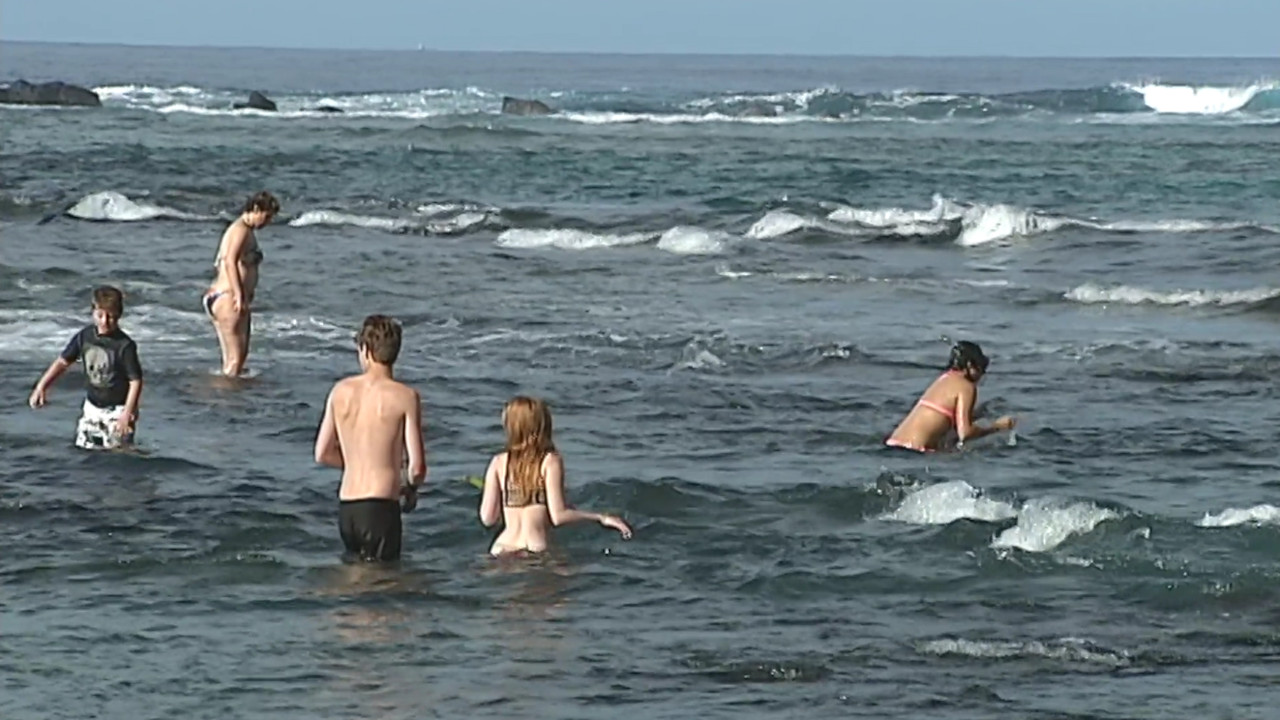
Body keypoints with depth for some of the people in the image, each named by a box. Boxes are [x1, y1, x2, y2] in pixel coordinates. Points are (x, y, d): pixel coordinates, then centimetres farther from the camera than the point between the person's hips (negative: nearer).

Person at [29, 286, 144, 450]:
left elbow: (135, 381, -18)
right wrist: (41, 387, -1)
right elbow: (63, 362, 7)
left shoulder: (124, 345, -20)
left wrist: (127, 414, -24)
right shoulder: (85, 336, -4)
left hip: (117, 410, -6)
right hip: (92, 408, 6)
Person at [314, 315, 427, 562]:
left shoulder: (341, 391, 5)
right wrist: (411, 488, 13)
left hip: (346, 507, 5)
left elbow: (323, 455, 12)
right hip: (380, 507, -5)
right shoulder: (405, 397, -8)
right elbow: (417, 466, -9)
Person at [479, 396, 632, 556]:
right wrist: (602, 518, 0)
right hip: (537, 549, -3)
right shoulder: (550, 462, -4)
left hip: (502, 552, 3)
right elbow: (559, 516, -10)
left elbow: (488, 518, 4)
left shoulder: (499, 463, 4)